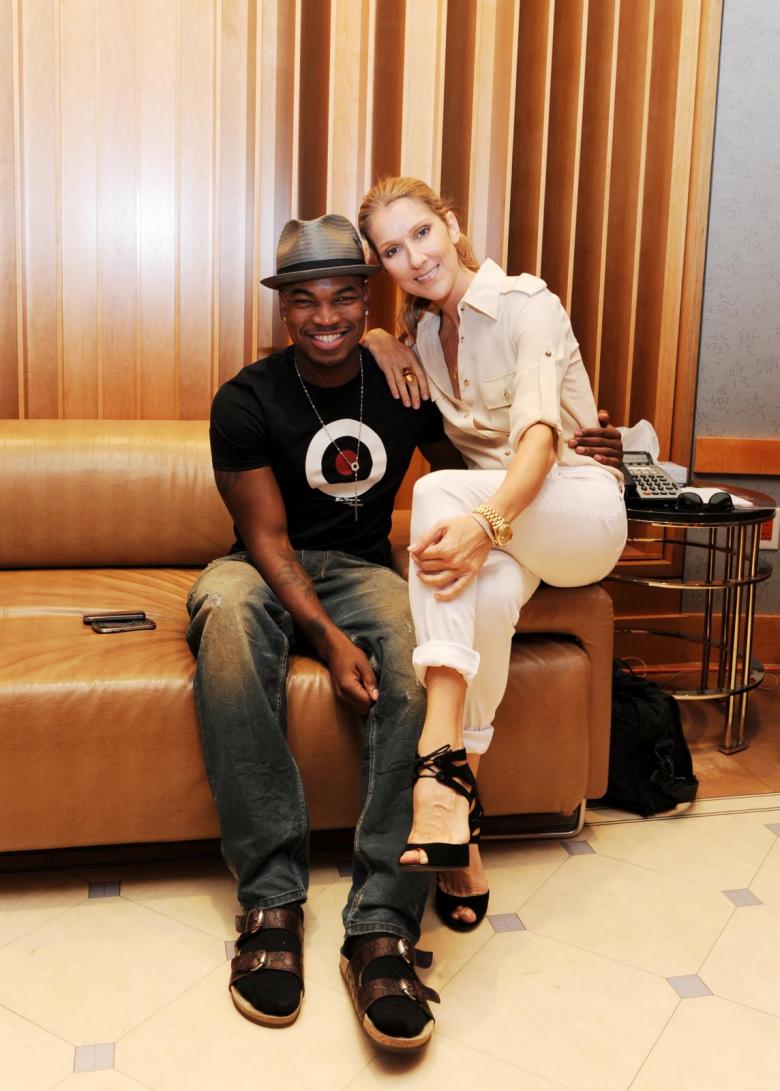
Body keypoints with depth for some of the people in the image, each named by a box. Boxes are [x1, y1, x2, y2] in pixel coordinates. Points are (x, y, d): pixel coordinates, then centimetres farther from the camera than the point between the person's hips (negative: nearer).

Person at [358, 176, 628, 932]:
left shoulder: (525, 304, -12)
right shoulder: (425, 328, 9)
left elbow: (541, 429, -28)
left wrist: (487, 520, -47)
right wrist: (378, 345, 3)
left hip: (580, 508, -5)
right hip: (503, 516, 5)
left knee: (441, 490, -35)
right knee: (492, 586, -34)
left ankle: (442, 759, -43)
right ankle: (460, 833, -32)